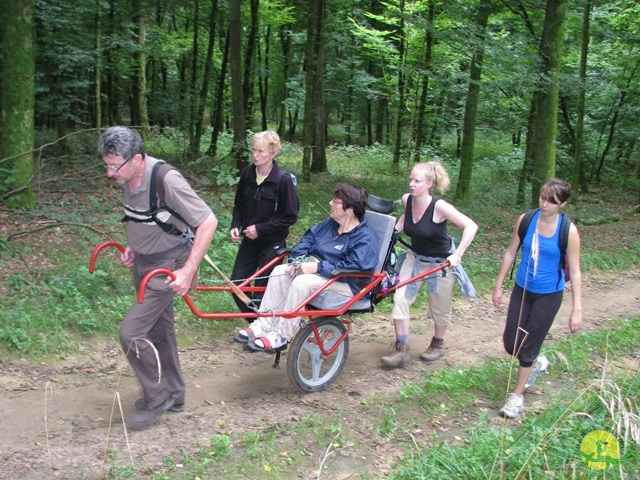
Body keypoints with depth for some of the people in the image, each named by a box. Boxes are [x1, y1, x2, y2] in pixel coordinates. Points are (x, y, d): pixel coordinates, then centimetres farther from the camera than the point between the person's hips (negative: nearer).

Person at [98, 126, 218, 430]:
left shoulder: (166, 181, -28)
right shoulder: (129, 179, -4)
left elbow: (208, 222, -26)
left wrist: (188, 271, -27)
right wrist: (133, 246, 6)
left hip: (168, 267, -8)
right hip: (143, 263, 8)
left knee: (131, 332, -11)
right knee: (159, 330, 18)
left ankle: (156, 399, 9)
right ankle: (173, 395, 35)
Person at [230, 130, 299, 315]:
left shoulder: (283, 180, -17)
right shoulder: (248, 173, -1)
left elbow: (290, 216, -14)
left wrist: (260, 229, -16)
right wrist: (235, 226, -5)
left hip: (272, 244, -5)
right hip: (249, 241, 6)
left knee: (262, 290, 1)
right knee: (236, 285, 6)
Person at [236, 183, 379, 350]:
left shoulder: (366, 237, -16)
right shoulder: (329, 224, 10)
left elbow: (353, 268, -26)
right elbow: (307, 240, 15)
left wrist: (317, 267, -28)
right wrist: (297, 261, -6)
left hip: (345, 285, -8)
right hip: (317, 270, 8)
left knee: (302, 281, -33)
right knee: (280, 271, -14)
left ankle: (281, 335, -25)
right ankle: (263, 324, -15)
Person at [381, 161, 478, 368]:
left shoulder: (439, 206, -28)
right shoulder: (407, 199, -11)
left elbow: (471, 226, -27)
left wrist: (457, 255, -32)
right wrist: (394, 230, 0)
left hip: (441, 263, -5)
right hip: (415, 258, 5)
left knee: (440, 307, 11)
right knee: (400, 298, -8)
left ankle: (438, 344, 37)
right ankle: (401, 349, 1)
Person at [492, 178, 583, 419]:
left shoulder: (568, 231, -17)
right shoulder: (525, 220, -8)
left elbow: (574, 272, -11)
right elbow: (511, 253, 3)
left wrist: (577, 309, -13)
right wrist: (498, 286, 7)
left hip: (548, 296, -4)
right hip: (522, 290, 4)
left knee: (528, 346, 2)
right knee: (510, 344, 9)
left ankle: (517, 396, 22)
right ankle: (536, 363, 44)